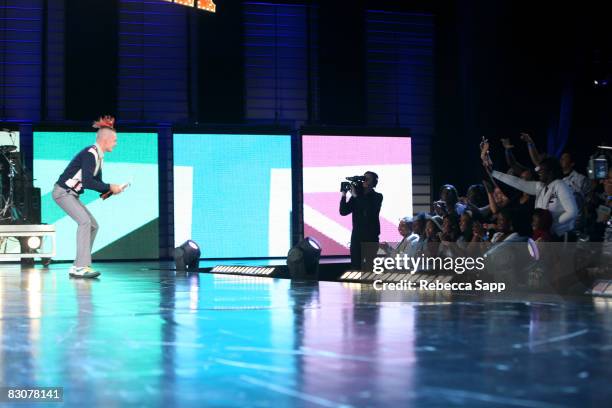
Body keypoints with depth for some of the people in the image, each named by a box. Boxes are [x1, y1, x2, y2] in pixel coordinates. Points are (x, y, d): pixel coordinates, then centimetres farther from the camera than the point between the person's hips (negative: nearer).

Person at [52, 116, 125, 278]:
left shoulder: (99, 157, 9)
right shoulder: (90, 154, -20)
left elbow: (96, 183, 14)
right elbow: (87, 182, -31)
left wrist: (111, 190, -4)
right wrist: (110, 187, -25)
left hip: (72, 194, 10)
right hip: (63, 192, -10)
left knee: (93, 225, 7)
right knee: (85, 222, -22)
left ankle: (77, 267, 8)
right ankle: (81, 266, -25)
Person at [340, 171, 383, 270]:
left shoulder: (377, 197, 1)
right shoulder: (356, 197, 8)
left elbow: (370, 211, -18)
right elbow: (343, 211, 2)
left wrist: (356, 196, -17)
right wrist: (344, 195, -8)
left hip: (371, 237, -3)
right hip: (357, 237, 3)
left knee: (370, 266, -8)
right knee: (355, 266, -1)